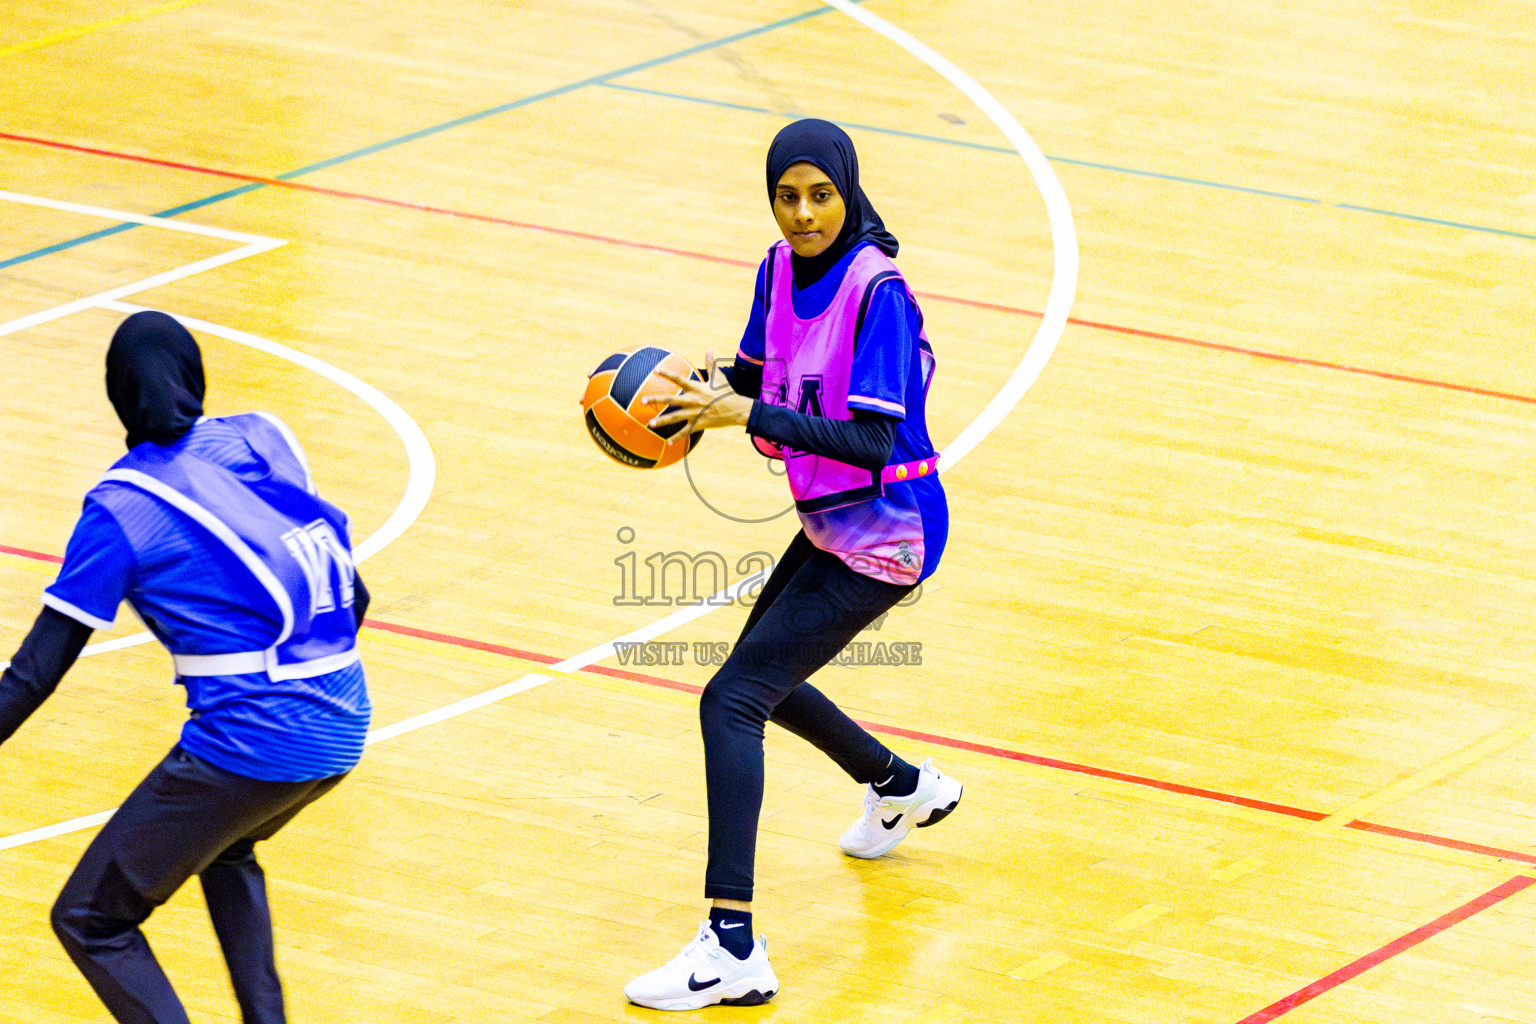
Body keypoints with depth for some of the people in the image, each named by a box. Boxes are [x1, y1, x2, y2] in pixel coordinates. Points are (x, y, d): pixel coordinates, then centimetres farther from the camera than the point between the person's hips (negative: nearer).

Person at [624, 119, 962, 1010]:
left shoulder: (877, 292, -23)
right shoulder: (783, 268, 0)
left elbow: (872, 442, -28)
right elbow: (757, 374, 14)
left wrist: (747, 416, -34)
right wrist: (701, 387, -8)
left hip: (882, 536, -9)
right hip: (831, 525, 9)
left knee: (732, 700, -17)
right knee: (764, 681, 28)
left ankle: (734, 951, -20)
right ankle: (906, 789, 54)